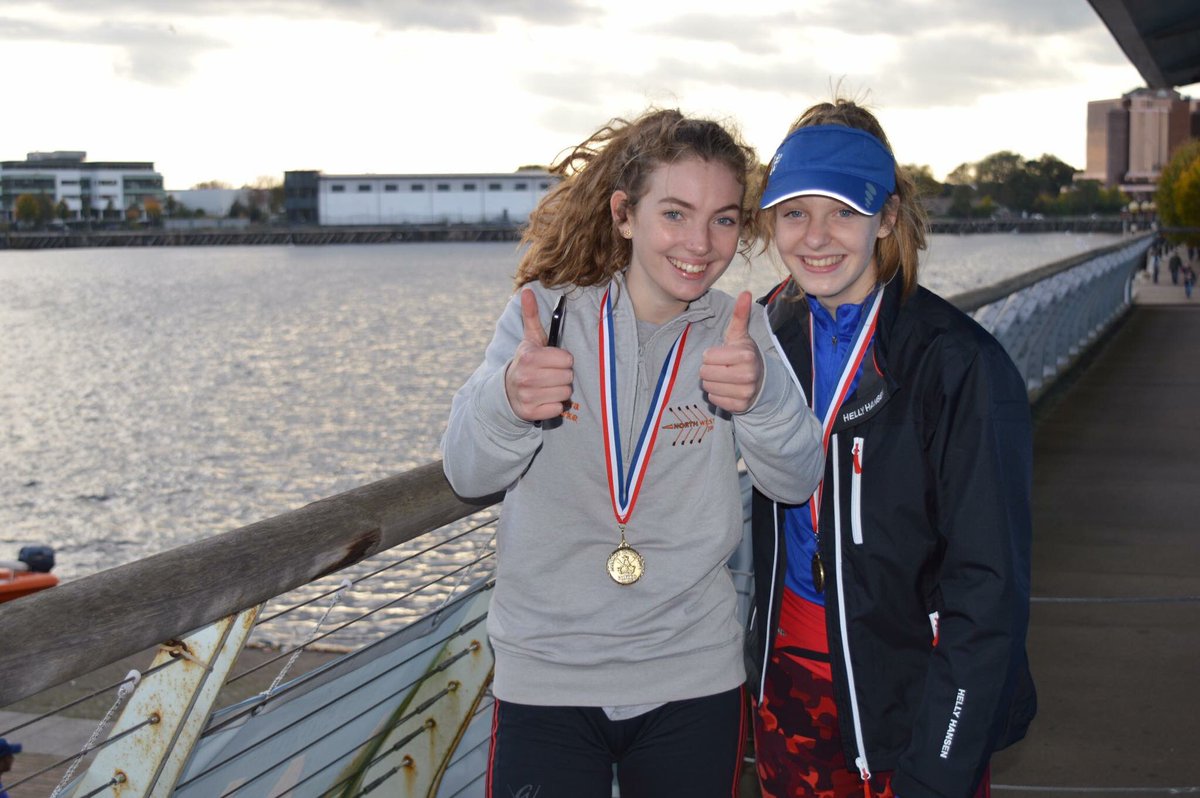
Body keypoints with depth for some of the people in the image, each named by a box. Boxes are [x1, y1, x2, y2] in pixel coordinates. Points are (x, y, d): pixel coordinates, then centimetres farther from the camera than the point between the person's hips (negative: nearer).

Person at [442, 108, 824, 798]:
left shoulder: (741, 332, -2)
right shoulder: (551, 311, -6)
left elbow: (797, 482, -14)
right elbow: (468, 473, -13)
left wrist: (763, 394, -36)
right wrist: (508, 400, -37)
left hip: (695, 681, 2)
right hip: (545, 680, -1)